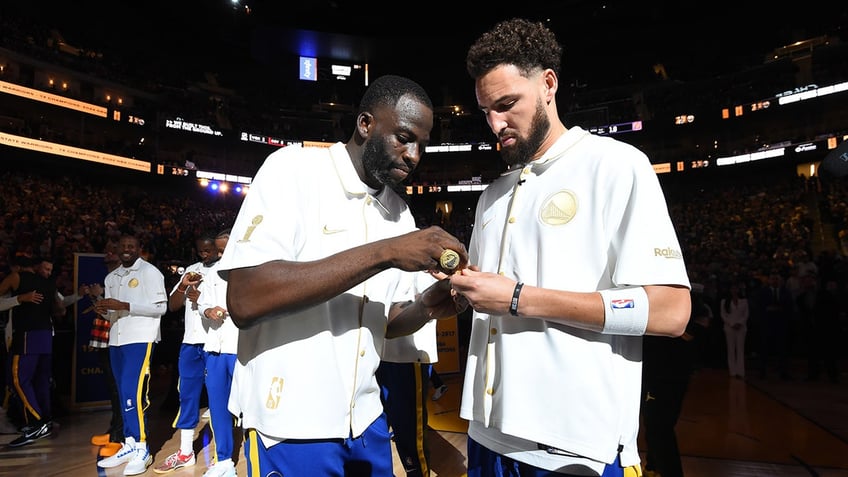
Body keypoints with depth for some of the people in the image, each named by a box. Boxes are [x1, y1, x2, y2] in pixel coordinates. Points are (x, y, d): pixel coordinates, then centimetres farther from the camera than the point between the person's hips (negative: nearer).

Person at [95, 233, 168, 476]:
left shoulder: (150, 272, -4)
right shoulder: (111, 277, 18)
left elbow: (160, 307, -11)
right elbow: (112, 311, 21)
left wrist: (124, 306, -17)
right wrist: (103, 309, -3)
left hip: (140, 338, -7)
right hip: (116, 339, 7)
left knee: (132, 392, -13)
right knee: (124, 394, 9)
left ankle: (141, 449, -5)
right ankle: (129, 445, 16)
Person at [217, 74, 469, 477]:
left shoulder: (400, 213, 7)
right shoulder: (294, 168, -12)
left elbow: (385, 320, 11)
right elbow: (243, 302, -24)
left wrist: (428, 308, -11)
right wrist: (383, 253, -27)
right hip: (291, 425, -6)